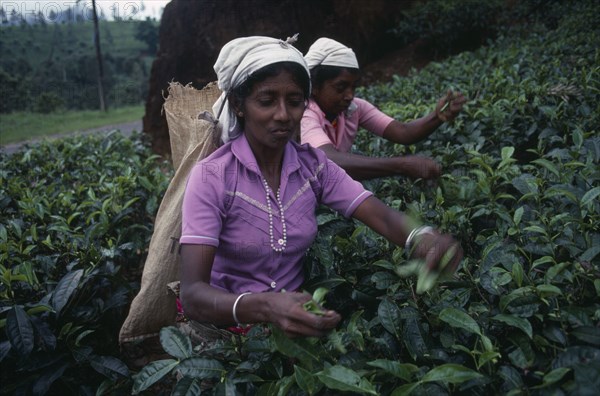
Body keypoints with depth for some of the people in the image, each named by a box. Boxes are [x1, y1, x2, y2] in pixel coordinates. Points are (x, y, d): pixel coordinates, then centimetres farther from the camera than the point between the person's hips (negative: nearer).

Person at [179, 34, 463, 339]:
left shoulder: (313, 165, -4)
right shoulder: (211, 177, -18)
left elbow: (383, 217, -12)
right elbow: (192, 293, -26)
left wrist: (423, 237, -36)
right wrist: (264, 307, -45)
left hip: (298, 313, 4)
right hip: (230, 320, -3)